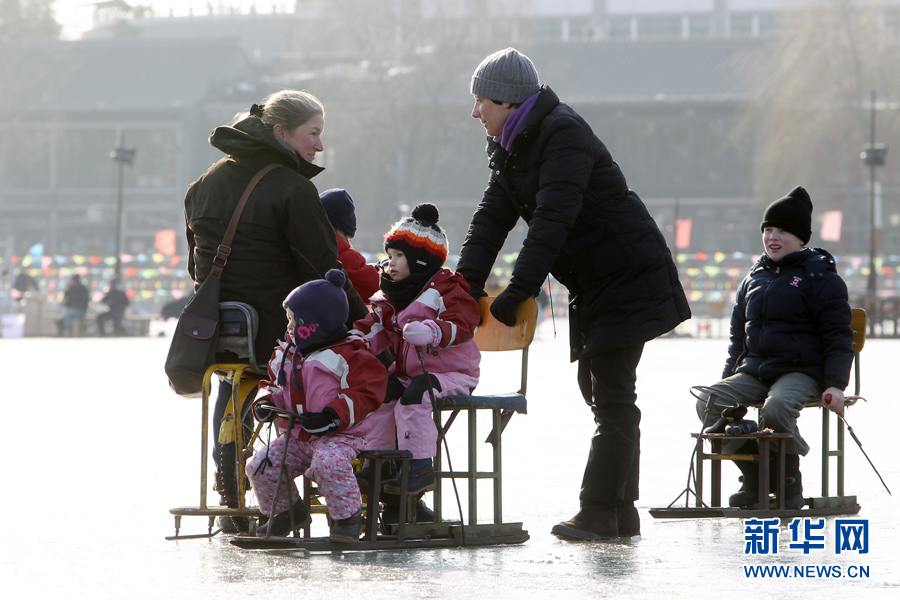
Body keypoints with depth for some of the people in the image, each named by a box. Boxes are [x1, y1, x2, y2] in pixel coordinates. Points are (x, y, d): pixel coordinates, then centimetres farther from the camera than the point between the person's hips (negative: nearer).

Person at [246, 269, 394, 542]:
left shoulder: (349, 356, -12)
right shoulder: (286, 355, 13)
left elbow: (365, 394, -17)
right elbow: (278, 387, 25)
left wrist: (334, 415, -28)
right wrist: (267, 403, 1)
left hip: (339, 435, -8)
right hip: (297, 437, 8)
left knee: (328, 462, -38)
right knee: (260, 466, -7)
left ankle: (348, 516, -17)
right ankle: (287, 509, 17)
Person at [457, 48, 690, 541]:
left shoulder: (564, 135, -21)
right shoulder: (512, 148, 9)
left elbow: (553, 219, -30)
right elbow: (492, 217, 3)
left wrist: (518, 292, -34)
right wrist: (466, 286, -11)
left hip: (628, 275, -10)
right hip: (595, 285, 10)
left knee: (611, 397, -11)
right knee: (598, 388, 12)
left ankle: (599, 513, -11)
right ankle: (621, 511, 17)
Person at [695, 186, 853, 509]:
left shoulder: (820, 277, 1)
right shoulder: (754, 279, 21)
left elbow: (838, 337, -3)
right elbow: (738, 335, 29)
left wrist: (836, 385, -15)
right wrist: (727, 379, 18)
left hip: (800, 373, -6)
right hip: (753, 372, 6)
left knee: (776, 408, -39)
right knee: (709, 403, -21)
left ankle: (790, 483, -16)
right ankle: (754, 479, -11)